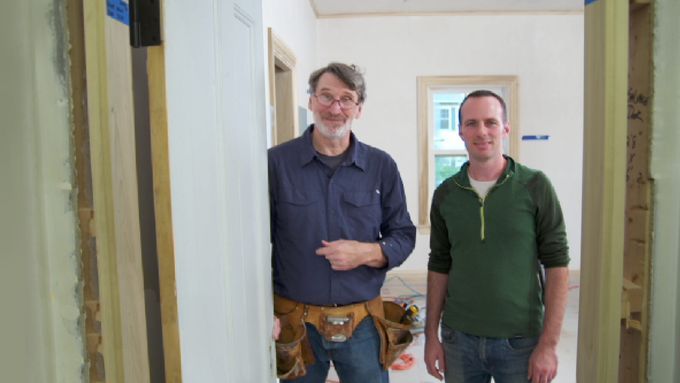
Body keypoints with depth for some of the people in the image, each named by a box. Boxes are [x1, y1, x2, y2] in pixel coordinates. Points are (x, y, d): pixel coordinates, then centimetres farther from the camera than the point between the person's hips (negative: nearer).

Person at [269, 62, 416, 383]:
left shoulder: (381, 166, -1)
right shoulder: (276, 162, -6)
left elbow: (404, 236, 4)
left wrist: (366, 252, -15)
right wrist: (266, 312, -9)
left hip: (362, 323, 2)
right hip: (295, 323, -1)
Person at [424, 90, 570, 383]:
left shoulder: (535, 187, -7)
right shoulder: (445, 194, 1)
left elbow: (556, 265, -7)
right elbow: (439, 267, 6)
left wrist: (548, 345, -11)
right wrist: (431, 335, 4)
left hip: (520, 340, -2)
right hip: (458, 338, 2)